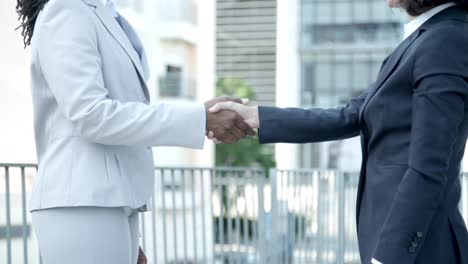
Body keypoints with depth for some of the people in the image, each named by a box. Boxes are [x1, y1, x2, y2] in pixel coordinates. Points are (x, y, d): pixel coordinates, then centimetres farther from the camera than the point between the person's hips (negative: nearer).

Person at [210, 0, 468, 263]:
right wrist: (254, 117, 7)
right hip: (398, 238, 9)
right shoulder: (426, 42, 14)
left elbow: (427, 172, -20)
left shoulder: (446, 42, -15)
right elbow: (348, 119, 11)